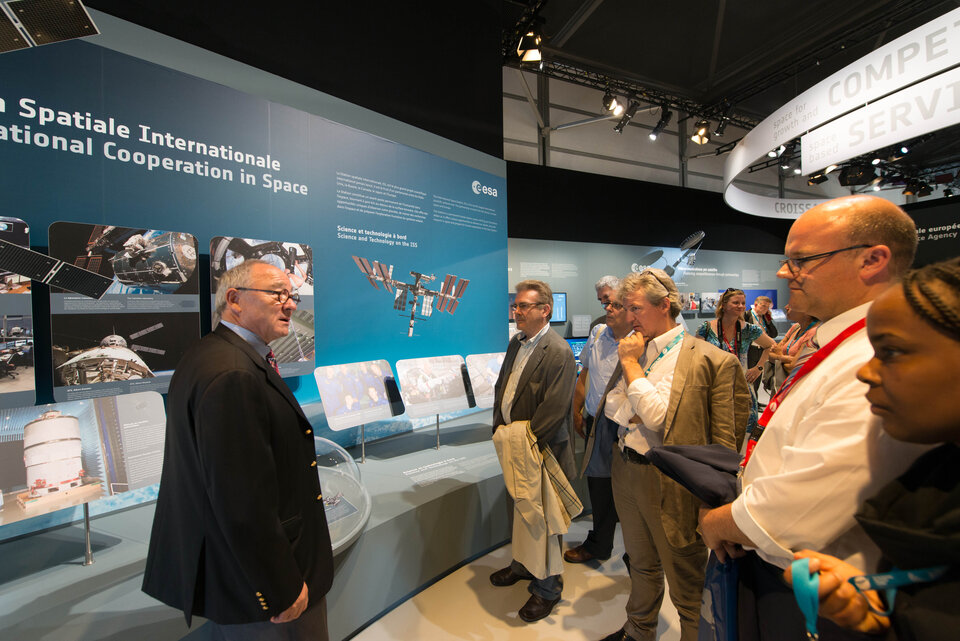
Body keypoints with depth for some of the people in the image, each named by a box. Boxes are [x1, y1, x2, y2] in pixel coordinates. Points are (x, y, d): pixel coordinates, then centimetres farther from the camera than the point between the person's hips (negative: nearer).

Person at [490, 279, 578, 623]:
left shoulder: (558, 353, -22)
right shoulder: (516, 343, 5)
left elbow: (553, 410, -24)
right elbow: (502, 386, 12)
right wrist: (499, 425, 3)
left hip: (542, 452, -7)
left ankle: (547, 588, 34)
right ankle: (523, 565, 50)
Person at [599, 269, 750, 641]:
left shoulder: (708, 359, -16)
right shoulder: (635, 349, 5)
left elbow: (655, 417, -21)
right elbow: (610, 406, 3)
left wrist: (631, 364, -17)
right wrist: (634, 414, -14)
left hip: (670, 482, -6)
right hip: (626, 470, 7)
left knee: (685, 582, 13)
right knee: (641, 565, 26)